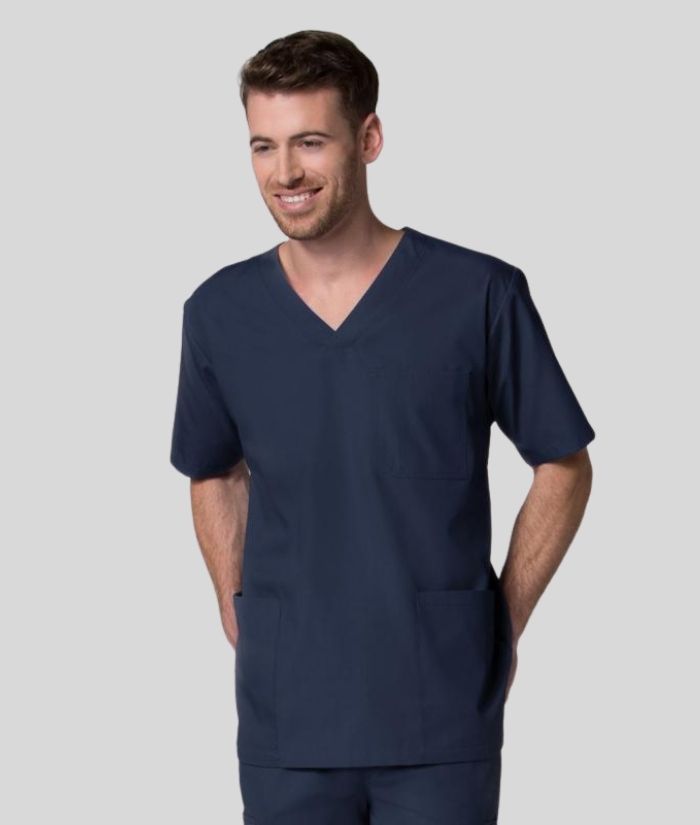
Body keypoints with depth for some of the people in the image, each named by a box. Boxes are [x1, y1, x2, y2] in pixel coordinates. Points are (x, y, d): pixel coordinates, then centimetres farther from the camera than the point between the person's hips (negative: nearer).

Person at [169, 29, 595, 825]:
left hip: (443, 723, -2)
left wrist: (505, 620, 0)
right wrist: (236, 611, 8)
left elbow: (563, 467, 3)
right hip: (284, 723, 2)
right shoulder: (220, 312, 1)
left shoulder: (481, 295, -7)